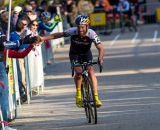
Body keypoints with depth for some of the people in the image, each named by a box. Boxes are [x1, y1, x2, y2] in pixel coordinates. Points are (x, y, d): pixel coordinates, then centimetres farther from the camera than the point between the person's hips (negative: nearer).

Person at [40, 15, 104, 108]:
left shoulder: (91, 34, -29)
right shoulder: (72, 31, -26)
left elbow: (100, 48, -34)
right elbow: (58, 35, -14)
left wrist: (100, 58, -52)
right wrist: (43, 38, -17)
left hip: (86, 54, 0)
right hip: (75, 54, 0)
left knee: (91, 72, -18)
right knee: (79, 72, -23)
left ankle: (96, 97, -17)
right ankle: (78, 95, -6)